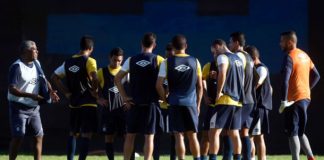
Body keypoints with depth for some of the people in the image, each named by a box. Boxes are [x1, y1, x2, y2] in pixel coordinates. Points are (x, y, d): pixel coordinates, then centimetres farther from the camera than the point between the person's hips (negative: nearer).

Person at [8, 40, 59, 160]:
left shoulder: (36, 64, 8)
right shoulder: (17, 67, -15)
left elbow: (43, 80, 18)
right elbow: (12, 89, -20)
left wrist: (51, 91, -4)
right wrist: (31, 95, -28)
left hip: (34, 107, 8)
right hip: (19, 108, -8)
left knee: (39, 136, 8)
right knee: (18, 137, -11)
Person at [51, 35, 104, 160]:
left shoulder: (68, 62, 9)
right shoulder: (89, 61, -10)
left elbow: (54, 77, 12)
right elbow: (94, 79, -25)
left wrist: (67, 93, 11)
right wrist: (95, 93, -8)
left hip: (74, 103, 6)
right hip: (88, 103, -6)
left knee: (73, 133, 14)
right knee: (86, 134, -4)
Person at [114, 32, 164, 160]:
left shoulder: (131, 60, 3)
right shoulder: (159, 61, -3)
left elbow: (117, 79, 2)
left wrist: (124, 97, 5)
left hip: (134, 103, 2)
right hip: (151, 103, -2)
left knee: (130, 135, 10)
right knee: (149, 136, 1)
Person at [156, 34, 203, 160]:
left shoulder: (167, 62, -2)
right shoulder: (195, 61, 4)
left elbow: (159, 85, -6)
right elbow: (200, 86, 7)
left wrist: (165, 99, 8)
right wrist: (198, 104, 15)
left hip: (175, 103, -2)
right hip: (191, 103, 2)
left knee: (179, 135, -1)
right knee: (192, 135, 11)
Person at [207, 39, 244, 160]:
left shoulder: (222, 57, -7)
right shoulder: (238, 59, 19)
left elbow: (222, 74, -22)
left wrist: (218, 92, -17)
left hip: (225, 100, -8)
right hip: (237, 100, 8)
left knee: (214, 132, -8)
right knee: (234, 133, 12)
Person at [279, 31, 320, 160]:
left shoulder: (289, 57, -13)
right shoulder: (304, 55, 14)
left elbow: (285, 80, -23)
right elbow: (316, 76, 19)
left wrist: (283, 101, -23)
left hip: (294, 100, -9)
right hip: (305, 98, 9)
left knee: (292, 133, -5)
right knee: (300, 132, 17)